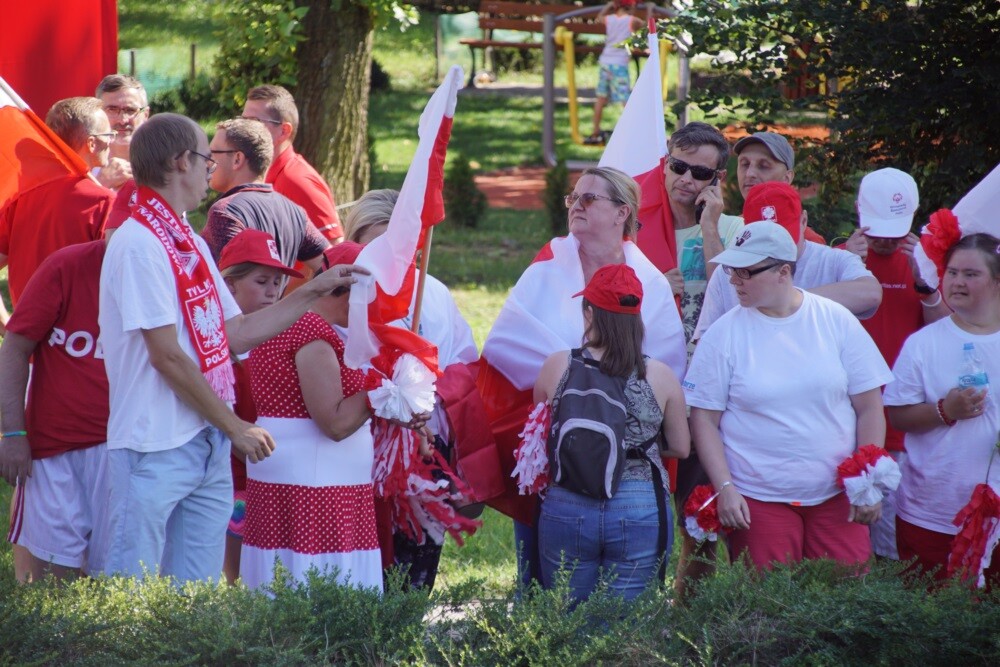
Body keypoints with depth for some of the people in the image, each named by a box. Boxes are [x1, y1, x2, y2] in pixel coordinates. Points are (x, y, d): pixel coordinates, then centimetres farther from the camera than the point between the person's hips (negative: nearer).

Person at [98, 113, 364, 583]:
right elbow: (167, 356, -16)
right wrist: (235, 427, -10)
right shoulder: (139, 245, -14)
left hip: (208, 448, 9)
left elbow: (236, 334, 15)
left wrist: (316, 290, 16)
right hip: (154, 450, -9)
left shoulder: (191, 244, 14)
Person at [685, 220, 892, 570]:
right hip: (758, 500, -1)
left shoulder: (836, 321, 2)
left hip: (836, 497, 1)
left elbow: (869, 408, 5)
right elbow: (704, 419, 0)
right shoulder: (725, 333, 0)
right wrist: (724, 488, -9)